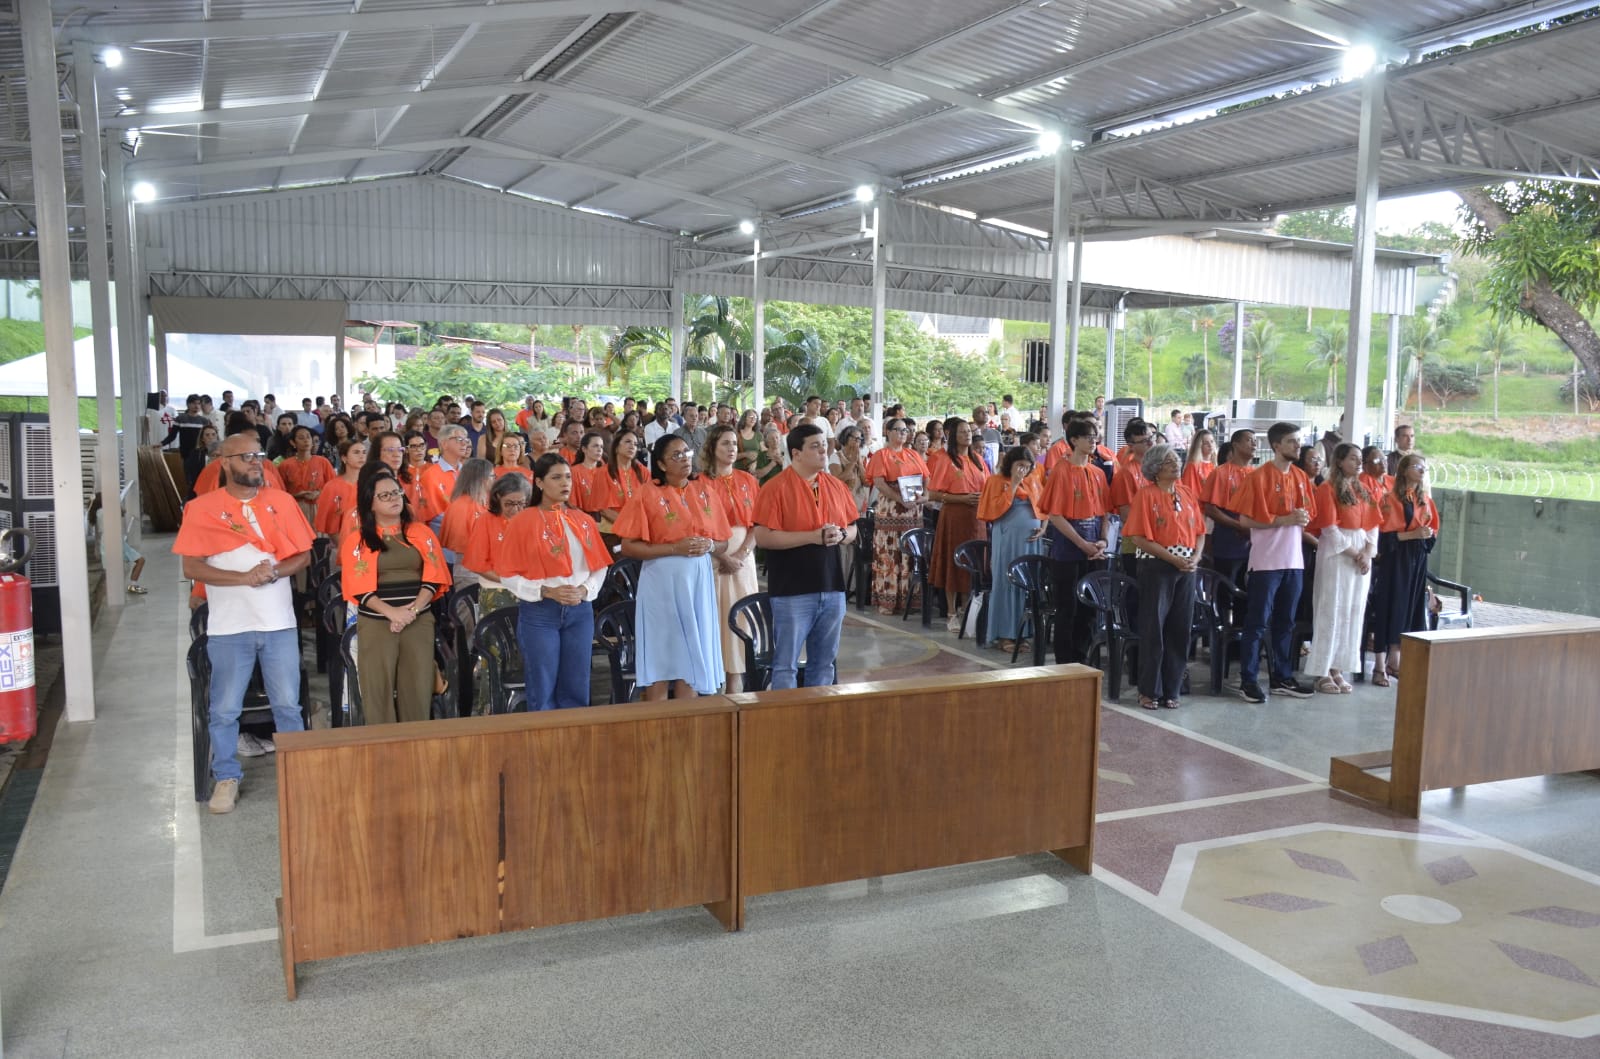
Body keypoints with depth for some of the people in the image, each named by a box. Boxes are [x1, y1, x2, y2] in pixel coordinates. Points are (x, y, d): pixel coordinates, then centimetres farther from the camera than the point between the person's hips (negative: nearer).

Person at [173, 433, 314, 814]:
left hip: (279, 623, 2)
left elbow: (303, 555, 7)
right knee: (225, 709, 6)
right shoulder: (202, 508, -2)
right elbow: (191, 567, -7)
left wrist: (275, 572, -13)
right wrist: (245, 577, -17)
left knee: (287, 705, 8)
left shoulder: (282, 501, 6)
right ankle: (226, 777, 22)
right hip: (229, 626, -1)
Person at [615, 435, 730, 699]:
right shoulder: (648, 493, -5)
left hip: (699, 579, 4)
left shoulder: (706, 490, 8)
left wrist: (710, 545, -9)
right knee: (661, 660, 0)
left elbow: (723, 543, 14)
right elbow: (629, 547, -9)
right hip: (662, 582, -4)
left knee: (692, 658, 8)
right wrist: (674, 548, -16)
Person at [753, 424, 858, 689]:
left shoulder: (836, 486, 10)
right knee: (786, 665, 1)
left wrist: (841, 535, -7)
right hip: (792, 591, -6)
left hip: (833, 587, 6)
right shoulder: (776, 488, -9)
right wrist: (813, 536, -18)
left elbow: (852, 529, 18)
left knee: (824, 663, 15)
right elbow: (763, 538, -15)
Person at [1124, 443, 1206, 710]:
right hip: (1157, 567, -5)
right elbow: (1140, 538, -11)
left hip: (1186, 568, 5)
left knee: (1180, 629, 6)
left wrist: (1195, 557, -5)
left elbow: (1200, 532, 14)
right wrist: (1173, 558, -15)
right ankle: (1149, 691, 7)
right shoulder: (1146, 495, -5)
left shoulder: (1187, 495, 12)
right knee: (1154, 629, -2)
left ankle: (1171, 690, 15)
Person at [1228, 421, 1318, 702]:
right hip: (1266, 561, -6)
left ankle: (1282, 678, 22)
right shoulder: (1259, 476, -9)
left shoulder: (1300, 477, 11)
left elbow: (1308, 513, 19)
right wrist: (1283, 520, -16)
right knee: (1258, 622, -2)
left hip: (1294, 560, 6)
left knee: (1285, 622, 13)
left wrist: (1303, 520, -4)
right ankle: (1248, 680, 5)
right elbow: (1246, 519, -12)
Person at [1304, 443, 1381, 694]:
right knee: (1331, 612, -4)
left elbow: (1372, 525, 11)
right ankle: (1322, 672, 0)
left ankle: (1337, 669, 10)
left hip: (1362, 556, 7)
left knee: (1353, 613, 5)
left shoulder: (1362, 490, 14)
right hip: (1335, 554, -6)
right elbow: (1329, 528, -12)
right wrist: (1354, 554, -13)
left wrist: (1368, 553, -4)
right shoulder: (1328, 489, -5)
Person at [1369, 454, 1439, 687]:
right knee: (1389, 607, -6)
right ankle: (1380, 665, -4)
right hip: (1394, 559, -6)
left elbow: (1433, 529, 16)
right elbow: (1386, 534, -12)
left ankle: (1394, 661, 17)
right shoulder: (1391, 499, -6)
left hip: (1418, 559, 6)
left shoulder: (1426, 500, 12)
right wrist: (1413, 534, -21)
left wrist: (1428, 535, -5)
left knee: (1410, 607, 7)